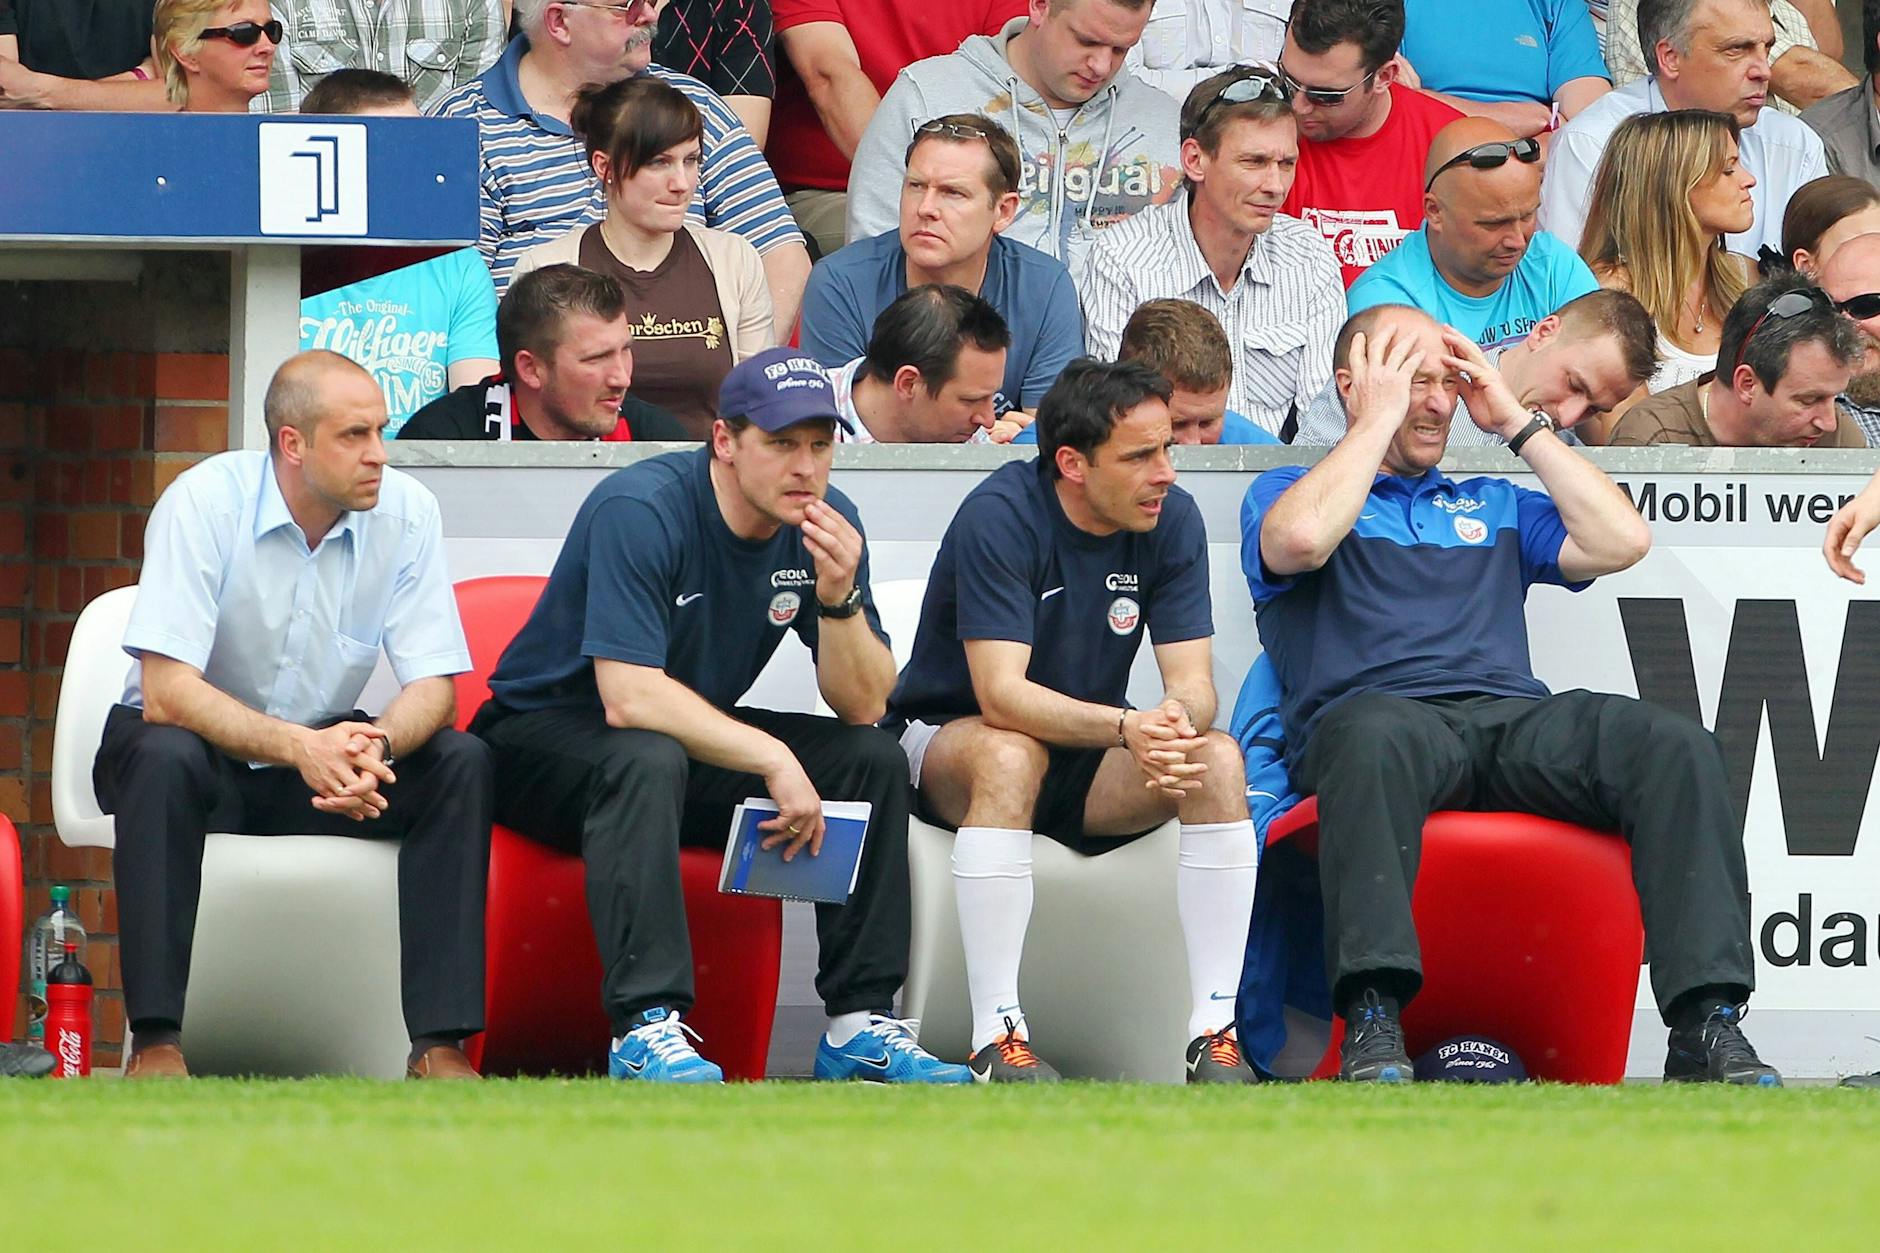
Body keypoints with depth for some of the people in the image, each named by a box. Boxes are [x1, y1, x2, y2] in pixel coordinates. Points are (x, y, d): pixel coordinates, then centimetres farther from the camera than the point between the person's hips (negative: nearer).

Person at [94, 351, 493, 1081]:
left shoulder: (406, 512, -11)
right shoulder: (205, 503, -22)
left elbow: (433, 686, -11)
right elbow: (167, 692, -28)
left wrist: (374, 746, -35)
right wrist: (297, 747, -42)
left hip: (322, 749, 4)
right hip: (206, 750, -4)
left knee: (461, 763, -21)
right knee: (165, 758, -37)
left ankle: (440, 1043, -23)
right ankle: (155, 1042, -33)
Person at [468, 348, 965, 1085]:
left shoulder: (824, 522, -5)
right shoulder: (641, 510, -24)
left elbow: (863, 707, -7)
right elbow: (629, 696, -33)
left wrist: (839, 597, -25)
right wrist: (772, 760, -32)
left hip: (698, 743, 7)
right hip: (546, 740, -7)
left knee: (875, 760, -10)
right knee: (648, 761, -38)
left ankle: (858, 1024, -12)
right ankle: (645, 1030, -44)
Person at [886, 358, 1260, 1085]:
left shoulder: (1171, 520, -7)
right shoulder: (1001, 516, -22)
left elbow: (1193, 682, -10)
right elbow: (1000, 694, -30)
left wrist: (1177, 721, -36)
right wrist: (1126, 727, -44)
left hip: (1086, 762, 5)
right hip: (948, 744, -5)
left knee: (1217, 759, -22)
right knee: (1011, 754, -38)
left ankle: (1215, 1030, -25)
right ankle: (996, 1036, -38)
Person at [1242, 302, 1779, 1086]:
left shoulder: (1494, 507, 33)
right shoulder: (1291, 489, 21)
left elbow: (1621, 541, 18)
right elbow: (1300, 540, -5)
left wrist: (1518, 424, 19)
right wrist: (1379, 418, 6)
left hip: (1513, 725, 4)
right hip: (1380, 716, -4)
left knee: (1677, 748, -26)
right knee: (1375, 738, -44)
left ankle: (1707, 1028, -35)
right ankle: (1372, 1023, -53)